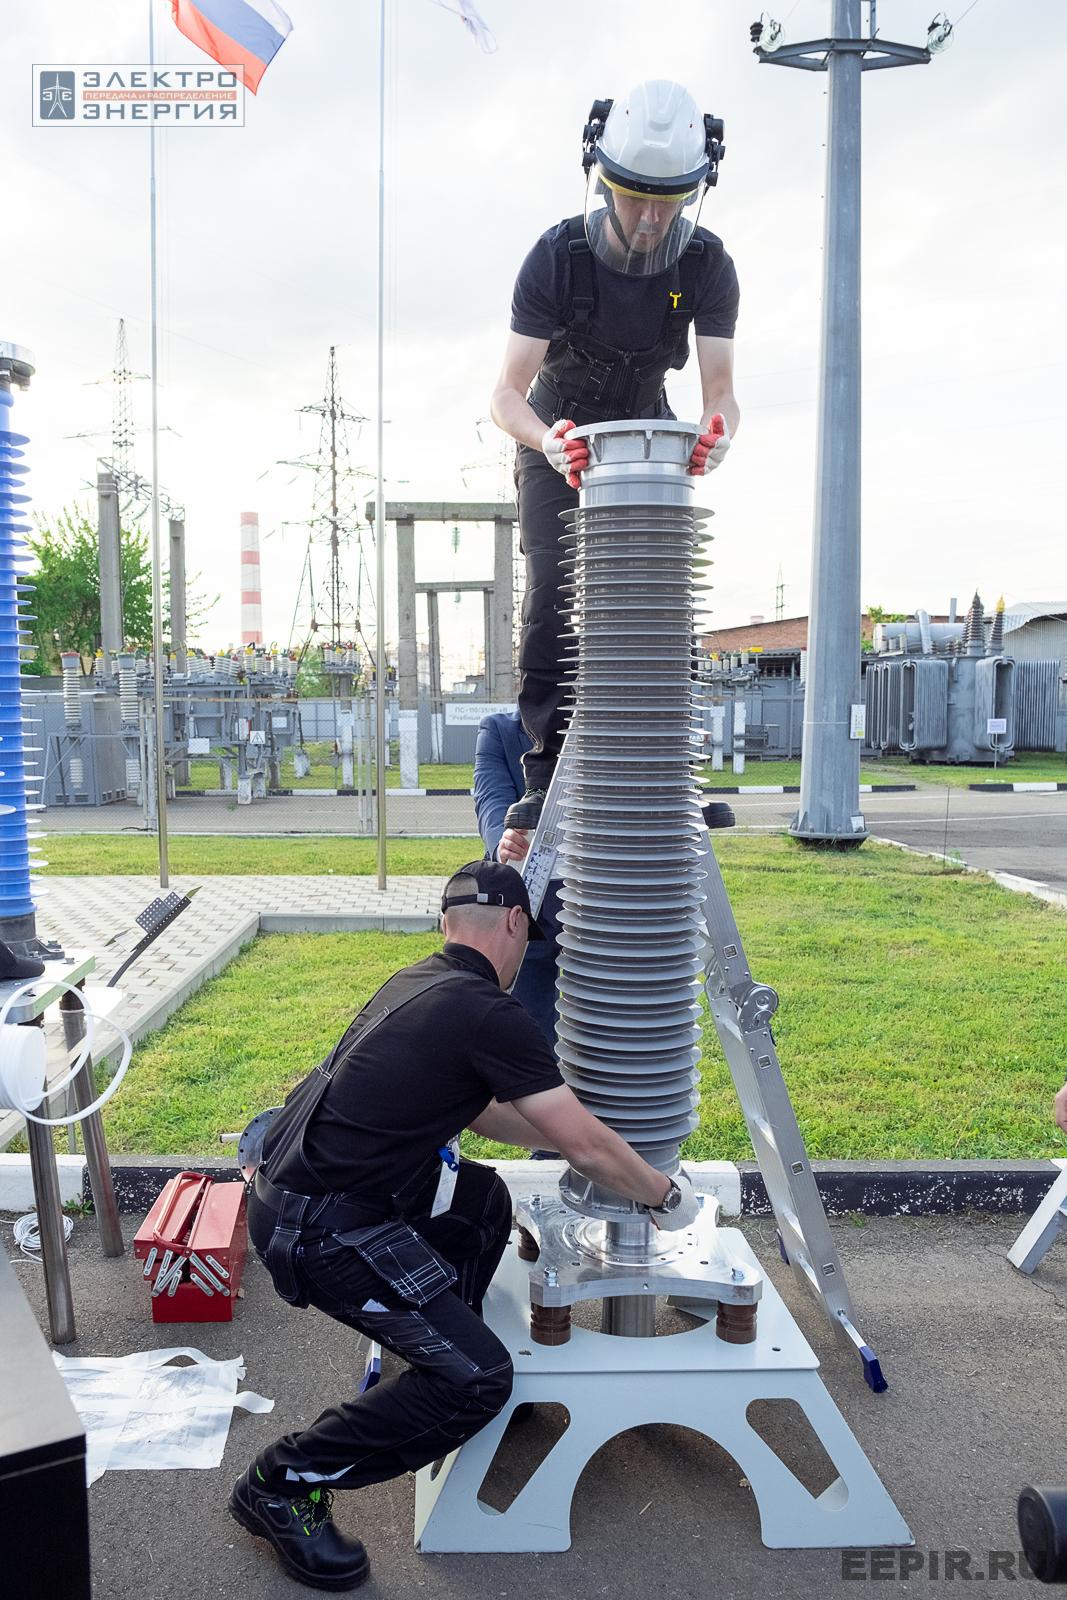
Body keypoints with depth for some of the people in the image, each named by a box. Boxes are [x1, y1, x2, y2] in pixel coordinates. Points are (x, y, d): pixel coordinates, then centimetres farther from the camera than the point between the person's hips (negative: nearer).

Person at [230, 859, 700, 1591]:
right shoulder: (490, 1015, -16)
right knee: (477, 1376, -4)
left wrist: (578, 1138, 31)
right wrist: (665, 1195, 7)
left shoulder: (420, 982, 11)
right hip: (322, 1228, -9)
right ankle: (287, 1483, 6)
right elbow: (587, 1148, -10)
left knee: (484, 1202, 21)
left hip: (295, 1179, 9)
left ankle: (434, 1360, 33)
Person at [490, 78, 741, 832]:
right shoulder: (557, 257, -26)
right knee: (552, 597, -16)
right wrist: (548, 439, -52)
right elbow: (508, 392, -30)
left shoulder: (708, 267, -19)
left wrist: (718, 431, -49)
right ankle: (547, 770, -13)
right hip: (558, 437, -2)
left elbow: (720, 390, -25)